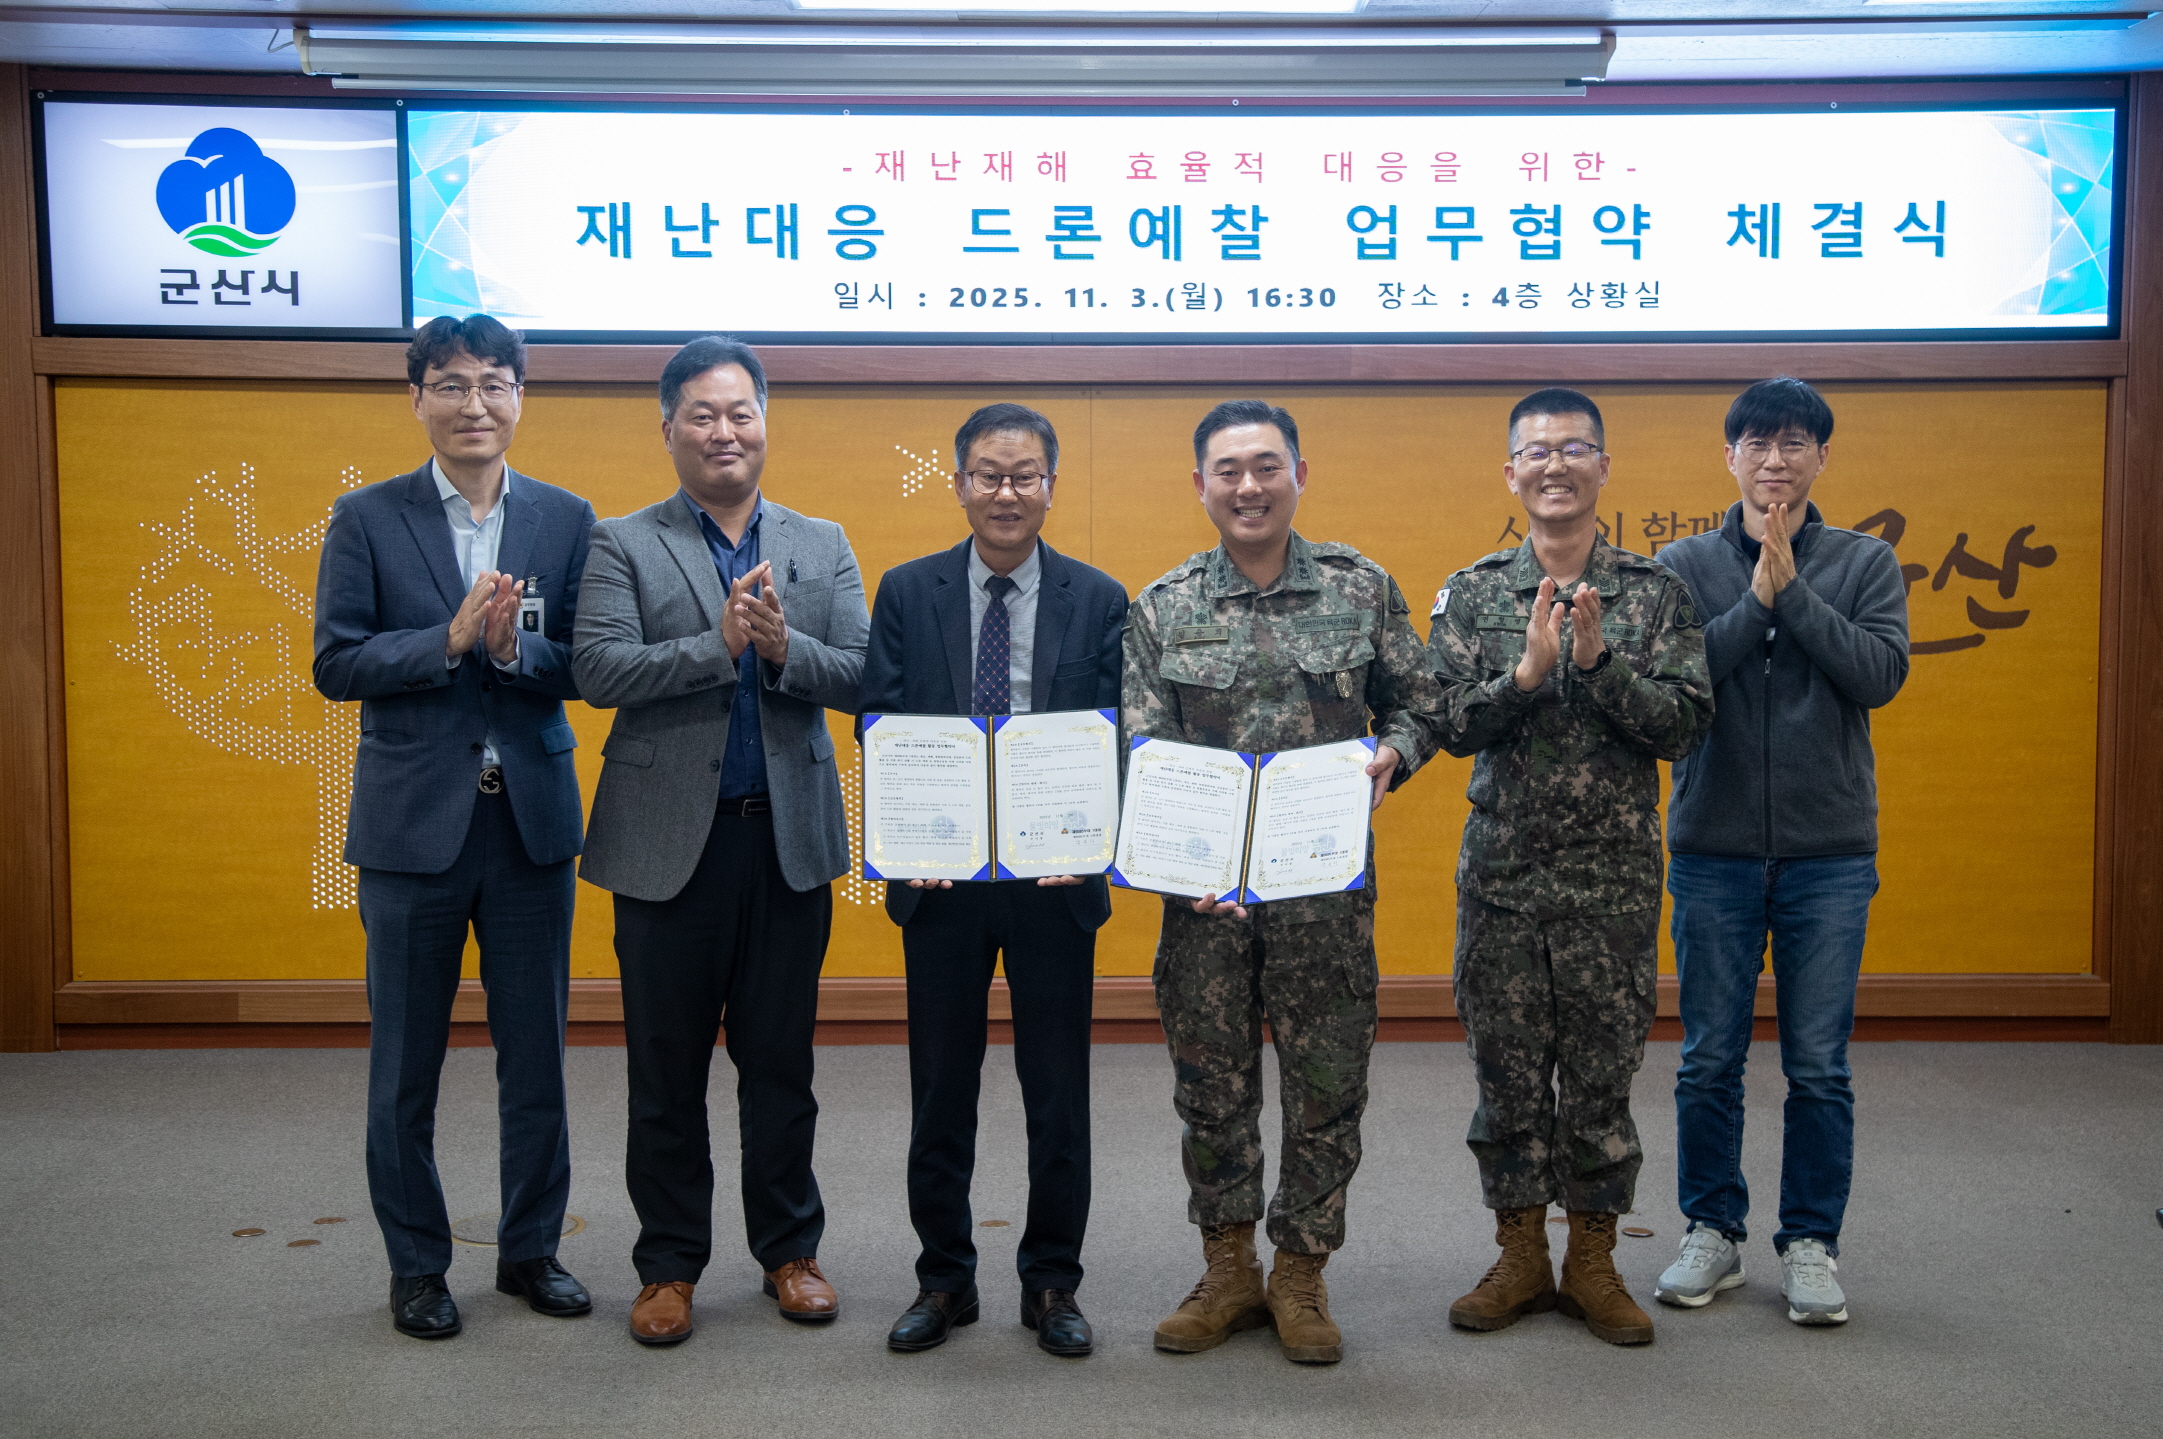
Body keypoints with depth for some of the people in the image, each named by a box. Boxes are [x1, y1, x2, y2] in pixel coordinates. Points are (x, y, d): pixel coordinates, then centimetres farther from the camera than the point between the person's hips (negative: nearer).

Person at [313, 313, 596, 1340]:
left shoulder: (566, 519, 4)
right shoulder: (366, 519, 0)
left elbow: (588, 667, 1)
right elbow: (335, 664, -6)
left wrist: (516, 647, -19)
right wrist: (451, 639, -19)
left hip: (532, 819, 1)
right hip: (412, 822, -1)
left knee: (536, 1054, 11)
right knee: (405, 1063, 9)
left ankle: (531, 1249, 27)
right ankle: (416, 1265, 25)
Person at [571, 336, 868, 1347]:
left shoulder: (823, 546, 9)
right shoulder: (621, 544, 2)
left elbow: (859, 679, 1)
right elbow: (597, 669, -11)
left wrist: (785, 647, -18)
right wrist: (720, 643, -20)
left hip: (789, 839, 2)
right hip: (668, 839, -2)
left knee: (780, 1061, 12)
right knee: (666, 1069, 8)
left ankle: (788, 1249, 27)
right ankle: (669, 1265, 23)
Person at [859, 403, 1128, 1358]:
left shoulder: (1100, 600, 2)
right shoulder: (907, 592, 4)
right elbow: (880, 728, 0)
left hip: (1056, 876, 0)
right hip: (941, 877, 1)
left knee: (1057, 1090, 9)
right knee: (941, 1089, 11)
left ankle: (1052, 1283, 24)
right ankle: (944, 1280, 26)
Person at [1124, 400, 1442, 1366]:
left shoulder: (1361, 589, 4)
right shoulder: (1161, 609, 4)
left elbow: (1416, 702, 10)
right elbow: (1142, 750, -2)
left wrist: (1392, 755, -13)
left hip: (1327, 881, 0)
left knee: (1326, 1084, 5)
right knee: (1211, 1083, 10)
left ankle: (1299, 1276, 24)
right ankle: (1228, 1271, 28)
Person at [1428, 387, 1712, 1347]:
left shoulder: (1655, 592, 0)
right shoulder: (1471, 593, 3)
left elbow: (1687, 725, -8)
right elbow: (1450, 725, -6)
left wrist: (1599, 660, -20)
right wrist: (1527, 670, -22)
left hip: (1615, 881, -1)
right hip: (1500, 878, 1)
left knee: (1602, 1077, 8)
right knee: (1507, 1075, 9)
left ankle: (1592, 1261, 24)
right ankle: (1520, 1258, 25)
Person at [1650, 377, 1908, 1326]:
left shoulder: (1866, 563, 5)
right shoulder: (1685, 565, 3)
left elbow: (1880, 674, -11)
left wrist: (1791, 586, -16)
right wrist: (1756, 600, -16)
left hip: (1830, 855, 0)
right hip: (1713, 850, 0)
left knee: (1819, 1068, 6)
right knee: (1709, 1062, 8)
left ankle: (1810, 1243, 21)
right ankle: (1713, 1234, 24)